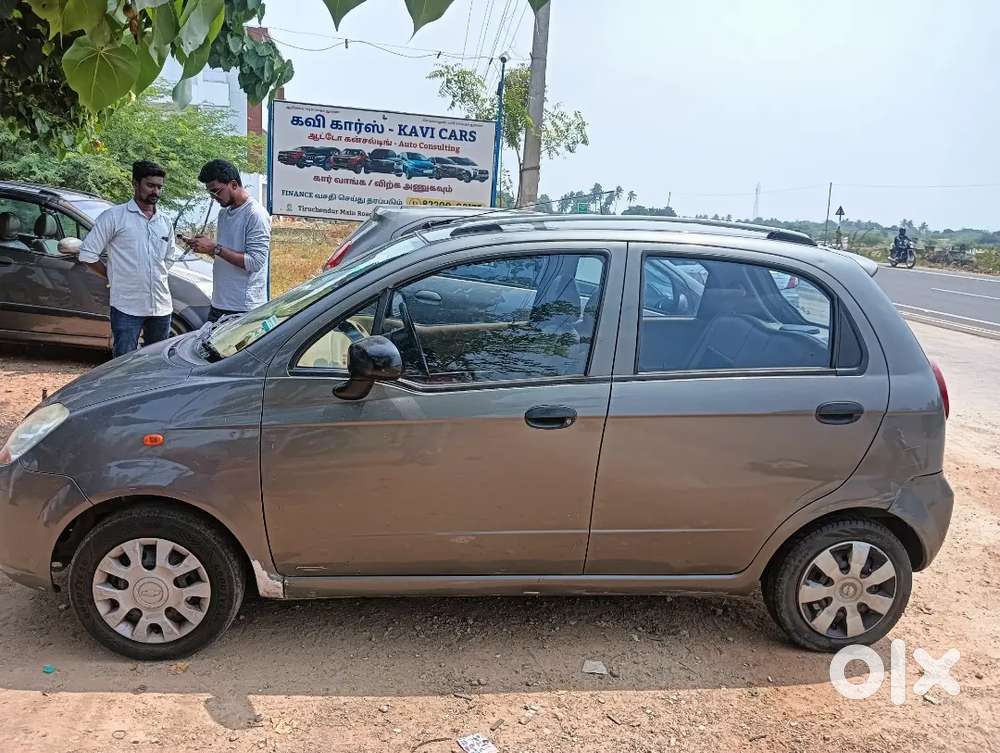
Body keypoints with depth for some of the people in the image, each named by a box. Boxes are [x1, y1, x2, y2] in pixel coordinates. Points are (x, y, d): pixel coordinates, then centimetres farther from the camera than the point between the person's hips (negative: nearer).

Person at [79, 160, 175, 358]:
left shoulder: (165, 223, 13)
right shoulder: (114, 216, -4)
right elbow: (87, 254, -5)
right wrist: (113, 276, 1)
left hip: (161, 306, 5)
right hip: (127, 307, -5)